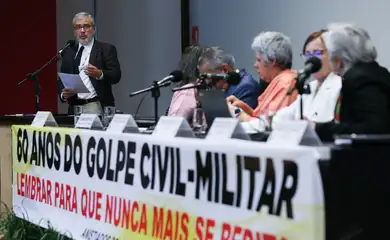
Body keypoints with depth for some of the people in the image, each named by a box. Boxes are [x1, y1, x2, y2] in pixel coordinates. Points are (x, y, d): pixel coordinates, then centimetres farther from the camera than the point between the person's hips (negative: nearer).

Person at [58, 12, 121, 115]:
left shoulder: (106, 49, 4)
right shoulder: (68, 53, 16)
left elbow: (116, 76, -6)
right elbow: (62, 80, 15)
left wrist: (99, 74, -25)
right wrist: (63, 94, -5)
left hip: (97, 107, -3)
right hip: (75, 108, 3)